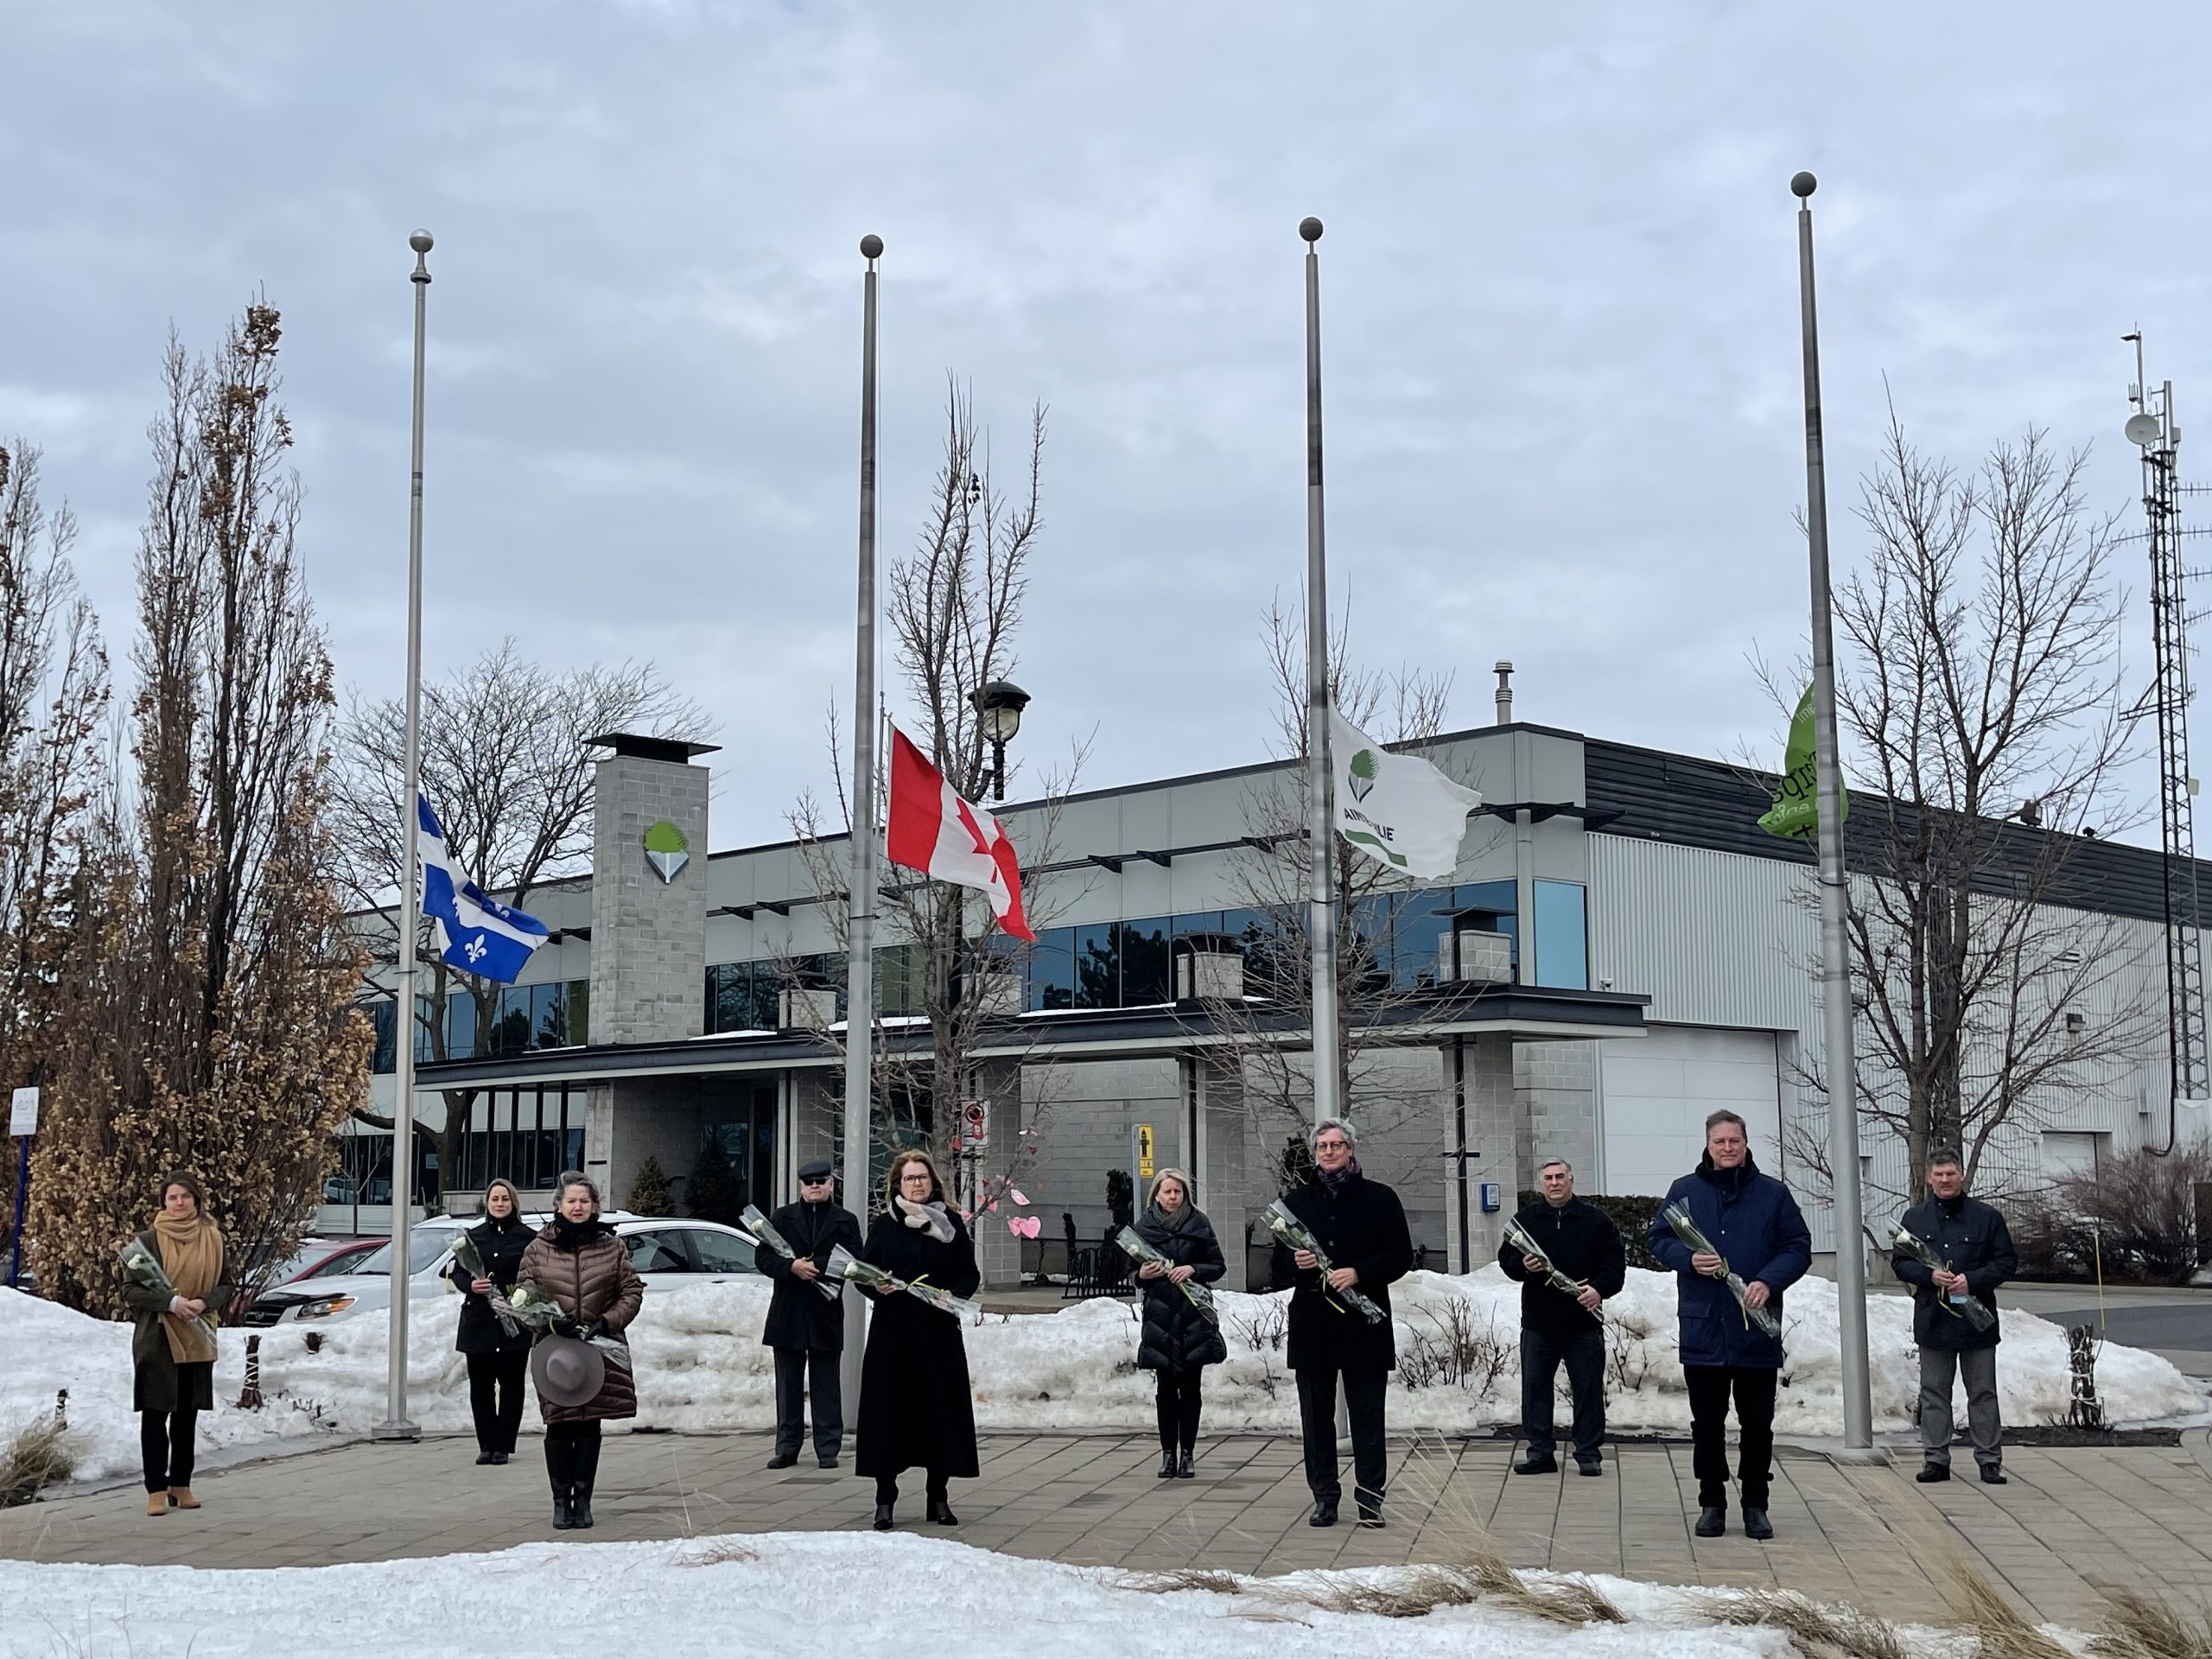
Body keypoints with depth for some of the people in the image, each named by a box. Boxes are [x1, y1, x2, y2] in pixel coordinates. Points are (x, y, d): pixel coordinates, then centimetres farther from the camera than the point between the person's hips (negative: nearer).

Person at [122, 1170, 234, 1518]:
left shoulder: (213, 1240, 4)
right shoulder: (149, 1240, -3)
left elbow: (227, 1287, 8)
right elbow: (130, 1290, -5)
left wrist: (204, 1301, -13)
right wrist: (170, 1302, -19)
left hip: (197, 1341, 3)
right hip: (156, 1339, -3)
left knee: (186, 1415, 9)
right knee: (155, 1415, -2)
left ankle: (180, 1485, 18)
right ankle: (156, 1490, 3)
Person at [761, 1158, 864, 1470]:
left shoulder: (845, 1221, 5)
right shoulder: (782, 1218, 9)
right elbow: (763, 1256, 0)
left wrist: (814, 1267, -16)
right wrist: (793, 1267, -17)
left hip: (826, 1313, -1)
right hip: (788, 1313, 2)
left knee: (826, 1385, 3)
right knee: (788, 1385, 6)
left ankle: (828, 1449, 7)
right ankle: (787, 1448, 11)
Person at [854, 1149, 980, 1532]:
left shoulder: (950, 1224, 7)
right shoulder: (883, 1226, 6)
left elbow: (970, 1274, 8)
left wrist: (953, 1294, -12)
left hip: (939, 1332, 1)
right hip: (893, 1331, -1)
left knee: (939, 1410, 2)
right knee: (889, 1410, -2)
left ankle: (939, 1497, 13)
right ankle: (885, 1500, 4)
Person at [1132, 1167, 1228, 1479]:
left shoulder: (1199, 1223, 4)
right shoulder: (1144, 1226, 5)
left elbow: (1219, 1266, 6)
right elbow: (1134, 1272, 11)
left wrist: (1193, 1269, -11)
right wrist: (1142, 1275, -11)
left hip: (1194, 1314, 0)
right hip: (1160, 1315, 0)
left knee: (1190, 1386, 2)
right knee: (1166, 1386, 1)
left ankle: (1187, 1454, 8)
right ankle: (1168, 1453, 8)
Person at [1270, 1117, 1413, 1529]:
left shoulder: (1379, 1198, 4)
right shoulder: (1297, 1202, 13)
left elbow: (1401, 1256, 0)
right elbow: (1279, 1266, 15)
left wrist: (1358, 1272, -15)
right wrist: (1296, 1264, -8)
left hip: (1364, 1325, -3)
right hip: (1311, 1327, 3)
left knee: (1367, 1415, 0)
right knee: (1316, 1415, 6)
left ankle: (1370, 1497, 7)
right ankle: (1324, 1497, 13)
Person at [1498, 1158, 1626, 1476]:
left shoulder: (1596, 1220, 5)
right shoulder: (1525, 1219, 9)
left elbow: (1615, 1262, 3)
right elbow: (1506, 1258, 10)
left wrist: (1599, 1288, -15)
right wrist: (1523, 1265, -12)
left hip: (1584, 1322, -1)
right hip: (1538, 1321, 1)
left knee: (1588, 1389, 2)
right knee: (1535, 1387, 3)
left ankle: (1589, 1454, 11)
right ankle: (1540, 1453, 11)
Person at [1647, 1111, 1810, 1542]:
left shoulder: (1772, 1194, 4)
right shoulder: (1684, 1191, 7)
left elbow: (1798, 1247, 3)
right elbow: (1659, 1239, 10)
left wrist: (1769, 1282, -13)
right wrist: (1689, 1260, -10)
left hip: (1757, 1329, -1)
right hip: (1702, 1328, 1)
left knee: (1757, 1422, 5)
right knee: (1707, 1421, 6)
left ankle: (1755, 1505, 15)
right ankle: (1711, 1503, 16)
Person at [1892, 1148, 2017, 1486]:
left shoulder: (1986, 1217, 1)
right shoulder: (1914, 1218, 7)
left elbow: (2007, 1261, 0)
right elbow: (1900, 1262, 7)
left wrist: (1972, 1280, -14)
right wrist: (1929, 1275, -12)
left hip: (1977, 1319, -2)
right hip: (1933, 1319, 2)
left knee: (1983, 1393, 4)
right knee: (1934, 1393, 6)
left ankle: (1990, 1459, 10)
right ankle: (1935, 1458, 11)